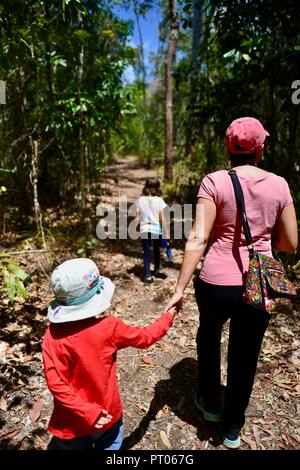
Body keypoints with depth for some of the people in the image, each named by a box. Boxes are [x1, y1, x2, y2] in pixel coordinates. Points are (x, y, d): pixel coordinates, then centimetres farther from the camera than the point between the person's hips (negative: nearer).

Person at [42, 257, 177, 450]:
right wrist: (168, 317, 8)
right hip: (107, 415, -1)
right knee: (110, 445, 25)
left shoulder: (53, 335, -22)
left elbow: (56, 384, -23)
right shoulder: (109, 327, -23)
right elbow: (145, 337, -7)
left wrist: (86, 411, -16)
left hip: (70, 422, 2)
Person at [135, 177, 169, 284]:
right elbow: (163, 219, -12)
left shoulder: (140, 200, -4)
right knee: (156, 250, 22)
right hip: (157, 230, 0)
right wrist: (167, 233, -7)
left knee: (147, 253, 7)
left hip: (144, 230, 0)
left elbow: (137, 218, -2)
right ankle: (156, 271, 38)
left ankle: (147, 275, 3)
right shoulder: (159, 201, -9)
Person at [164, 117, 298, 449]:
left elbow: (197, 240, -15)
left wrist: (179, 289, -11)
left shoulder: (214, 182, -9)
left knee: (209, 335, 29)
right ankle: (232, 429, 41)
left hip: (216, 283, -2)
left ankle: (210, 403, 46)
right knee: (245, 358, 20)